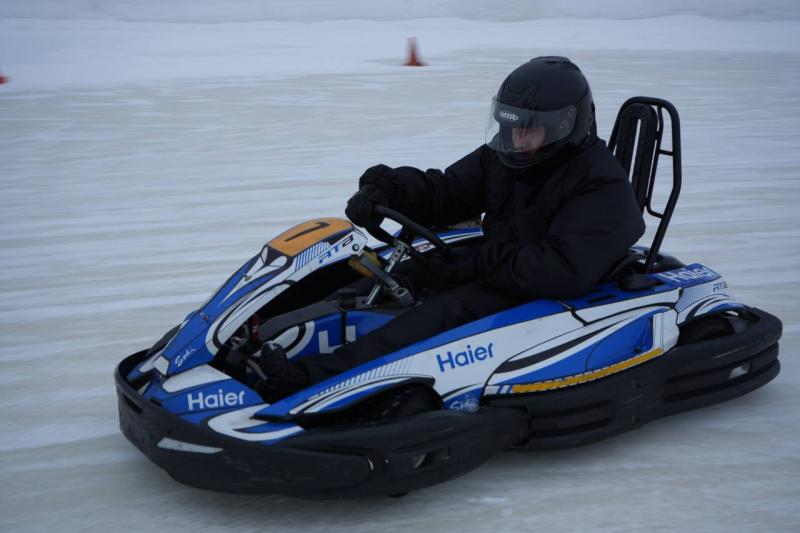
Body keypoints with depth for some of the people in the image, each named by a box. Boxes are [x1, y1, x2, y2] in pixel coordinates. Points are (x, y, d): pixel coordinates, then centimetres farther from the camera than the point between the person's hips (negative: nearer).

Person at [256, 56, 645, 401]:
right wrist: (386, 187, -16)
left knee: (450, 310, -34)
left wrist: (476, 264, -29)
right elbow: (443, 195, 6)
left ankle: (312, 379, -46)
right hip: (494, 274, 9)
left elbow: (567, 272, -28)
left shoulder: (603, 187, -17)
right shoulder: (503, 158, 5)